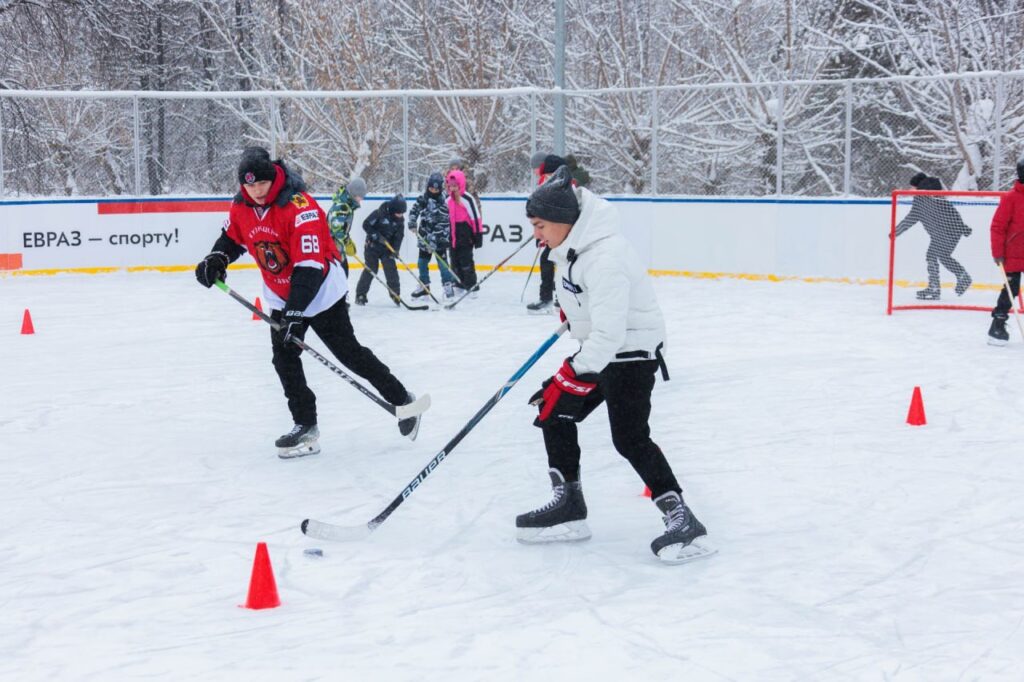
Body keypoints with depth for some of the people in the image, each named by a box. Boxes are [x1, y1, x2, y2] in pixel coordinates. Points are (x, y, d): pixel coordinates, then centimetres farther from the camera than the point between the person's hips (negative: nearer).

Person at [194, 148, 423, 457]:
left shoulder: (300, 207, -30)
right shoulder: (241, 206, -7)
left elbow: (309, 265, -33)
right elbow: (232, 237, 14)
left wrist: (295, 311, -37)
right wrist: (216, 259, -9)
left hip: (321, 291, -7)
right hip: (281, 296, 7)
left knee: (349, 353, -1)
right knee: (284, 358, -2)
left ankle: (401, 399, 17)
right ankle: (305, 426, 7)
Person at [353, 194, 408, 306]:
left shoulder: (400, 219, -5)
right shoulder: (380, 213, -21)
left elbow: (399, 236, -2)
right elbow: (366, 225, -18)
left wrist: (395, 249, -15)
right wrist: (377, 236, -25)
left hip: (387, 248, 4)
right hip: (372, 246, -4)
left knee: (391, 269, -4)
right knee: (370, 270, -4)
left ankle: (395, 294, 5)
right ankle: (360, 295, 6)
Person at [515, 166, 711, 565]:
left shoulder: (605, 259, -31)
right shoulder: (574, 243, -2)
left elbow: (609, 333, -36)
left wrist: (567, 379, -36)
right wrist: (571, 307, 33)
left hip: (631, 351, -10)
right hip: (599, 346, 10)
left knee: (629, 437, -17)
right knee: (554, 414, 9)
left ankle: (682, 520, -12)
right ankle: (568, 506, 17)